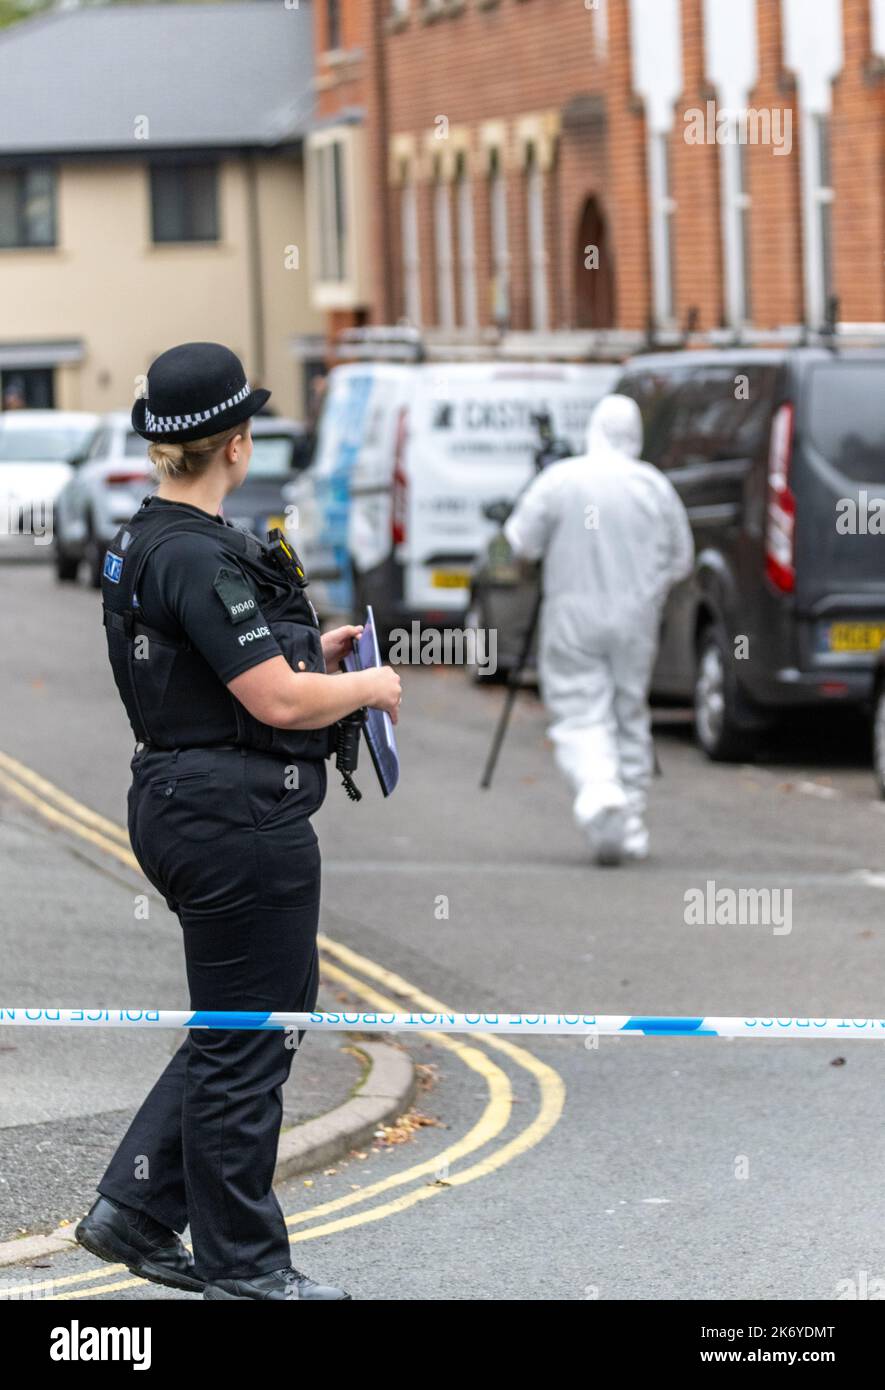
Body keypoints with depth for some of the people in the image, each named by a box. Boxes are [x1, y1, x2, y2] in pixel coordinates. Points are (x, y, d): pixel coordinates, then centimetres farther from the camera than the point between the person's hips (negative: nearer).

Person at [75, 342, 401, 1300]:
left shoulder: (144, 541, 10)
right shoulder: (198, 556, -21)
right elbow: (279, 702, -22)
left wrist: (306, 651, 16)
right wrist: (367, 685, -5)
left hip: (179, 803, 10)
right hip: (239, 820, -10)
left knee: (271, 1014, 19)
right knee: (246, 1039, 2)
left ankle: (136, 1210, 18)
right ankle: (240, 1263, 14)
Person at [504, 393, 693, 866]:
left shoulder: (560, 481, -7)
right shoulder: (654, 486, -1)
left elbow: (523, 542, -5)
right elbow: (680, 561, 5)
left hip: (573, 618, -2)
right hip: (636, 621, 2)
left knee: (581, 717, -1)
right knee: (631, 714, 14)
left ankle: (597, 790, -28)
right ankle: (631, 821, 17)